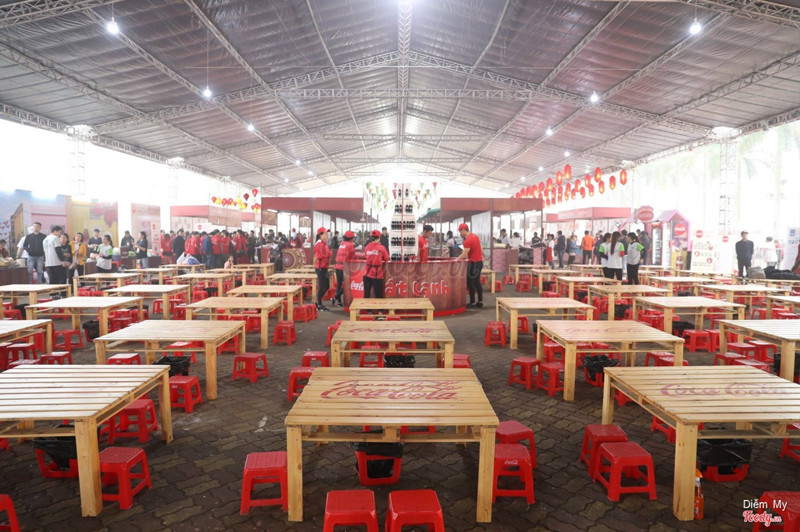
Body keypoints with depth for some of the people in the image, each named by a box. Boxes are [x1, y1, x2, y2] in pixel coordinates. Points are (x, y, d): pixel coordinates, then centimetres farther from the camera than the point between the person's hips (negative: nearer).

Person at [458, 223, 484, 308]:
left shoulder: (468, 240, -19)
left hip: (473, 263, -10)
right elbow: (480, 249, 16)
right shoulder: (475, 236, 11)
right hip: (479, 261, 10)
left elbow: (464, 255, -21)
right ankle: (480, 302, 17)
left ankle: (472, 303, 2)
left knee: (470, 283, -2)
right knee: (477, 282, 14)